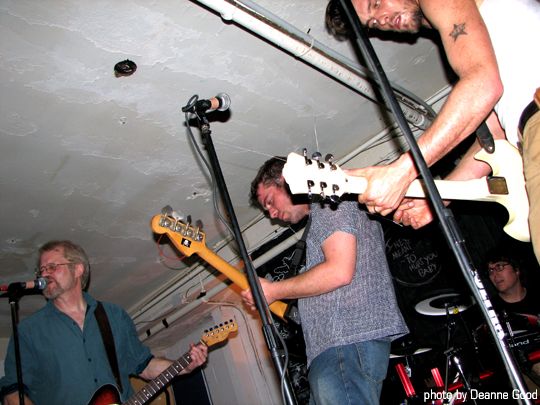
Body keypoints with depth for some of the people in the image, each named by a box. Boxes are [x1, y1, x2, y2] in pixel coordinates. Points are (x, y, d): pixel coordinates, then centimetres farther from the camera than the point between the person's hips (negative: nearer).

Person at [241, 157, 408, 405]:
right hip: (333, 347, 10)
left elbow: (339, 272, -16)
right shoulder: (319, 219, 28)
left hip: (349, 341, -10)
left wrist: (272, 291, -7)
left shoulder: (329, 202, -1)